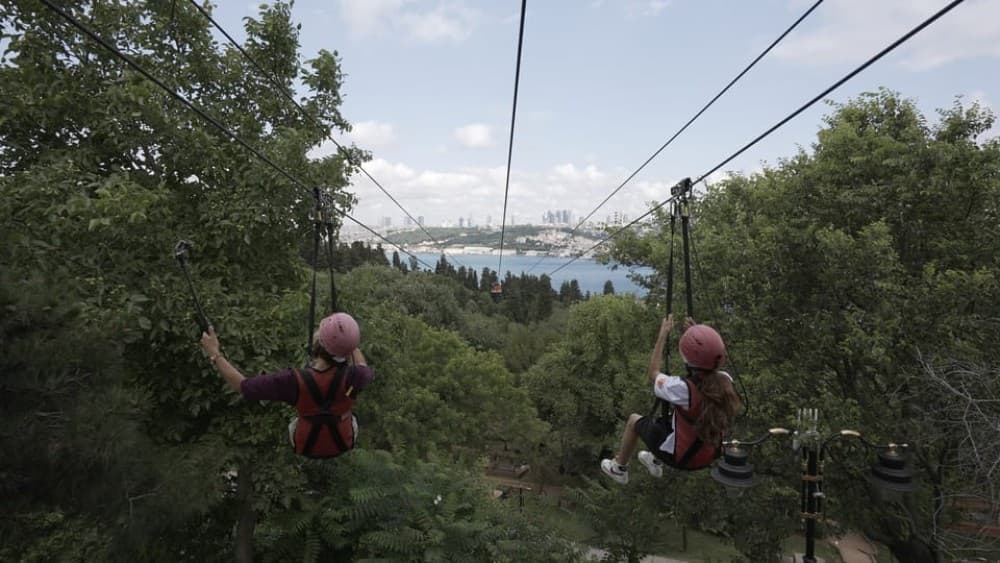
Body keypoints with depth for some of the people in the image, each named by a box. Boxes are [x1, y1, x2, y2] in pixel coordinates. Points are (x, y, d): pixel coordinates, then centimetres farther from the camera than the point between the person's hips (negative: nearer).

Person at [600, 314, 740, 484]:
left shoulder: (684, 389, -34)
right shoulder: (726, 382, -18)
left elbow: (653, 375, -13)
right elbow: (709, 368, 8)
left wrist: (663, 334, -9)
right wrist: (699, 335, -1)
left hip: (680, 457, -5)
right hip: (709, 456, 5)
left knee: (634, 420, 18)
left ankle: (619, 469, 39)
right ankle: (656, 462, 52)